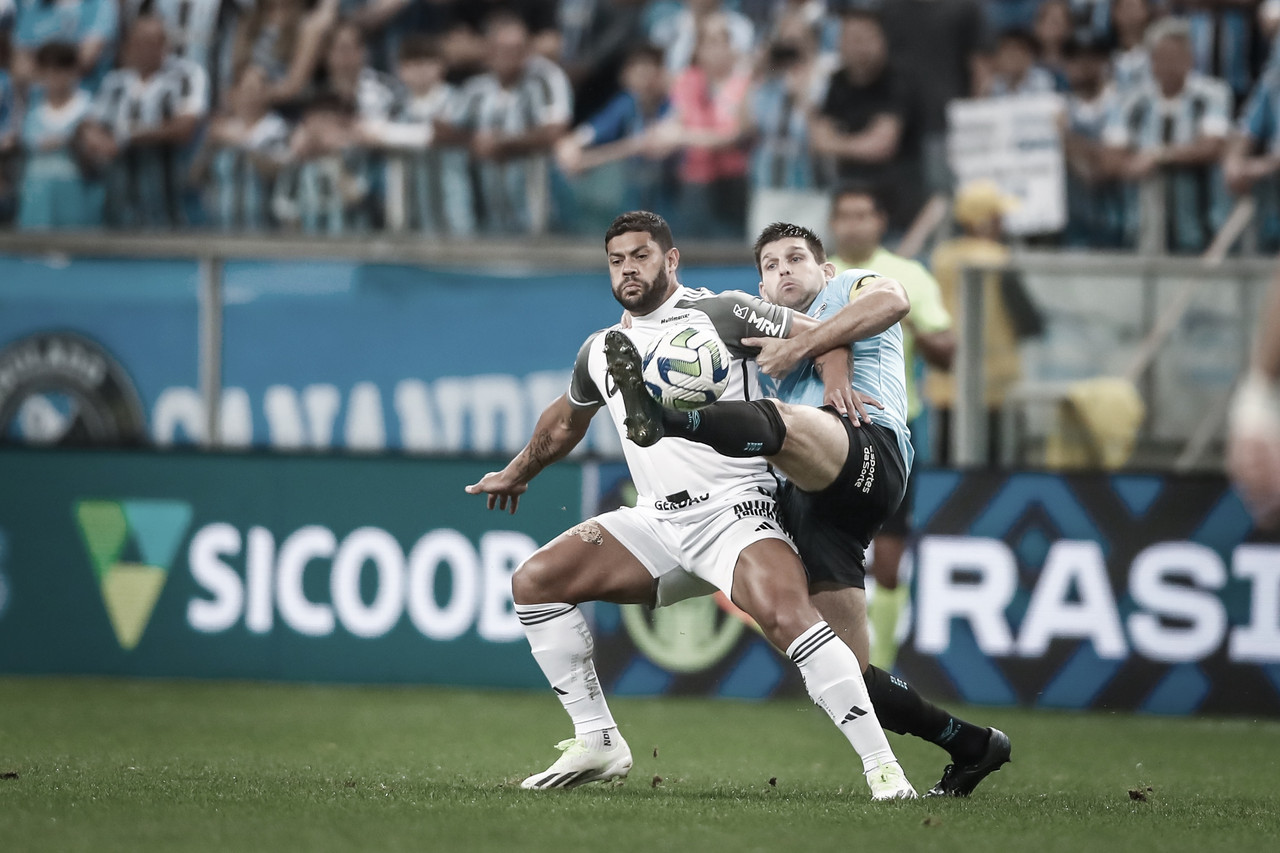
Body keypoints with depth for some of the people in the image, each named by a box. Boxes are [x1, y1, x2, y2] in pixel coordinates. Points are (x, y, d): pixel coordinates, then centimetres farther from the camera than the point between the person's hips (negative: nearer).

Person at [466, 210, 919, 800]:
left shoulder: (721, 313, -3)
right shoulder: (600, 352, 17)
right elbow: (565, 422, 37)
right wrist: (515, 475, 49)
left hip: (734, 509, -7)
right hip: (658, 525, 7)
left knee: (786, 615, -31)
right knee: (533, 581, -2)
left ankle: (882, 767, -30)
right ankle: (597, 744, 2)